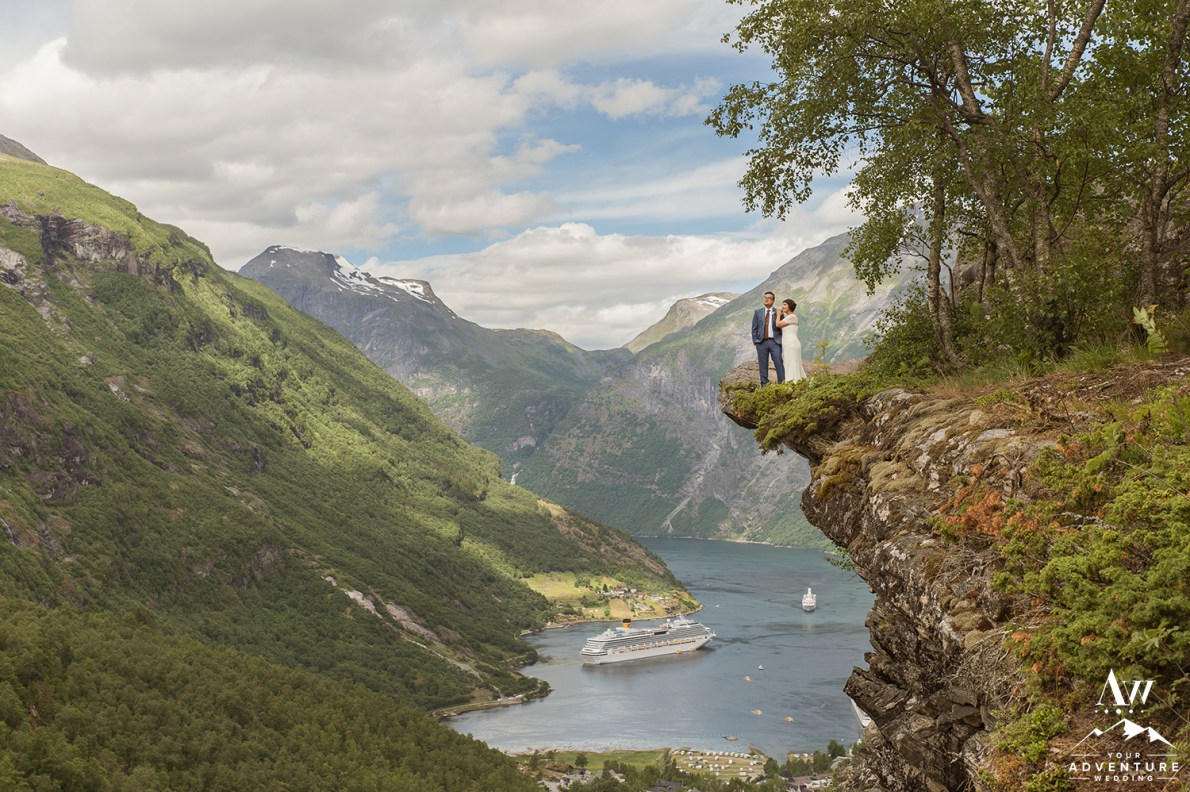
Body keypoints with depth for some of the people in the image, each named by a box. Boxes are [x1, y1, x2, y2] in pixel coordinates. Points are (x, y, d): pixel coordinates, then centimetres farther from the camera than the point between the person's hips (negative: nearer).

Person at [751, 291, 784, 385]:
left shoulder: (777, 312, 5)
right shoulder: (758, 312, 10)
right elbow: (754, 328, 9)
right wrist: (755, 341, 1)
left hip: (775, 342, -2)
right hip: (762, 342, 2)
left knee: (779, 364, -8)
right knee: (763, 366, 4)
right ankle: (764, 386, 9)